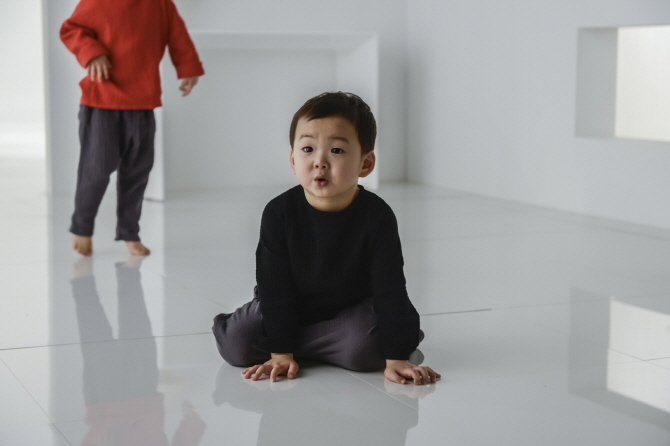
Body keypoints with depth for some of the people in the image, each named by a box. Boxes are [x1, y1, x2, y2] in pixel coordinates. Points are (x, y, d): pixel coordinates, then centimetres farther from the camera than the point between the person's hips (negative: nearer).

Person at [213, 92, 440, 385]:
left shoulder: (377, 217, -23)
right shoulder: (279, 213, -21)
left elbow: (390, 291, -21)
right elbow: (275, 288, -17)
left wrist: (396, 358, -25)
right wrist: (281, 354, -21)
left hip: (352, 309, 0)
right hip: (290, 309, 1)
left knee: (366, 350, -29)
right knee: (237, 344, -18)